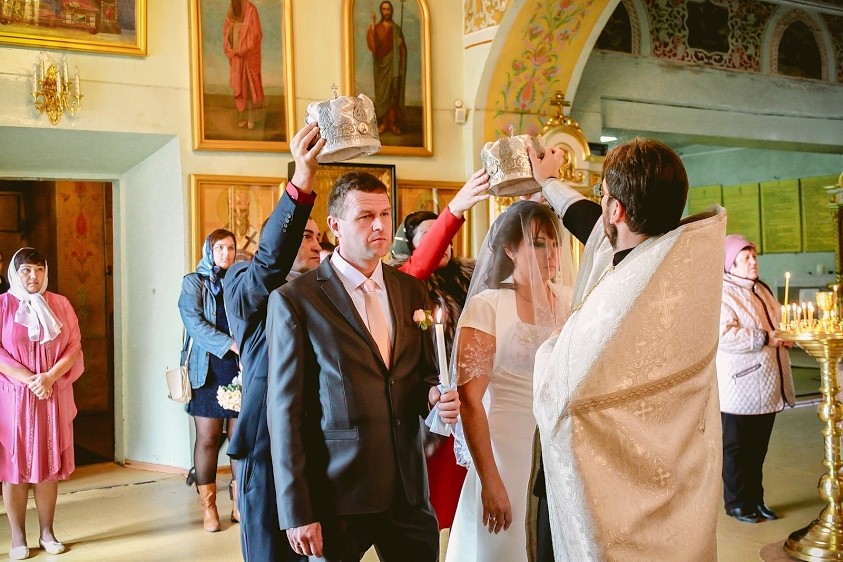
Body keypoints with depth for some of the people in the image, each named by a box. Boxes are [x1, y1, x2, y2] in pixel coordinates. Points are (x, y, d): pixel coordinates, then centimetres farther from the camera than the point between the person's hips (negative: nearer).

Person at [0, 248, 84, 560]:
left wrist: (49, 377, -12)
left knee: (49, 464, 6)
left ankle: (47, 532, 16)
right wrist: (29, 379, -16)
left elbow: (74, 347, 2)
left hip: (53, 396, 2)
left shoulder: (60, 304, 7)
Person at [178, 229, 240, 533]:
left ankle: (240, 504, 11)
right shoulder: (194, 282, 5)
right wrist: (233, 346, -18)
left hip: (242, 370, 2)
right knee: (208, 439, 0)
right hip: (209, 370, -2)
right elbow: (194, 323, -9)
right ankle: (208, 508, 8)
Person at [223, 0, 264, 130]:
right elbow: (226, 33, 12)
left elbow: (256, 34, -13)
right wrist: (230, 51, -2)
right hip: (236, 56, 5)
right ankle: (241, 117, 11)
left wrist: (242, 50, -15)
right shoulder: (231, 12, 9)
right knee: (238, 86, 5)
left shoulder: (251, 11, -9)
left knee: (249, 85, -3)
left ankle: (251, 118, 1)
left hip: (249, 56, -5)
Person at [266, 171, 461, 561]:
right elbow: (286, 412, -8)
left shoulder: (411, 291, 9)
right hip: (338, 494, -4)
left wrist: (435, 395, -6)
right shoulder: (295, 300, -7)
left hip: (409, 488, 5)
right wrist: (297, 512, -11)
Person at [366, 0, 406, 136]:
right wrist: (372, 24, -19)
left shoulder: (397, 29, 8)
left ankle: (393, 123, 4)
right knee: (382, 92, 0)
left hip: (393, 64, 0)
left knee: (394, 92, -1)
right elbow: (371, 43, -14)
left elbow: (403, 49, 10)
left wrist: (401, 44, -13)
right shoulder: (376, 28, 5)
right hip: (381, 64, 0)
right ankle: (384, 123, 5)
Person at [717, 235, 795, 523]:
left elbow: (776, 324, 26)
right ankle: (736, 503, 18)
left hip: (767, 388, 8)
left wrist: (785, 335, 4)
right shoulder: (722, 295, -14)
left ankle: (755, 499, 27)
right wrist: (765, 338, -21)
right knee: (736, 448, 5)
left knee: (758, 448, 15)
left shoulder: (762, 290, 14)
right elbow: (723, 336, -26)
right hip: (740, 389, -8)